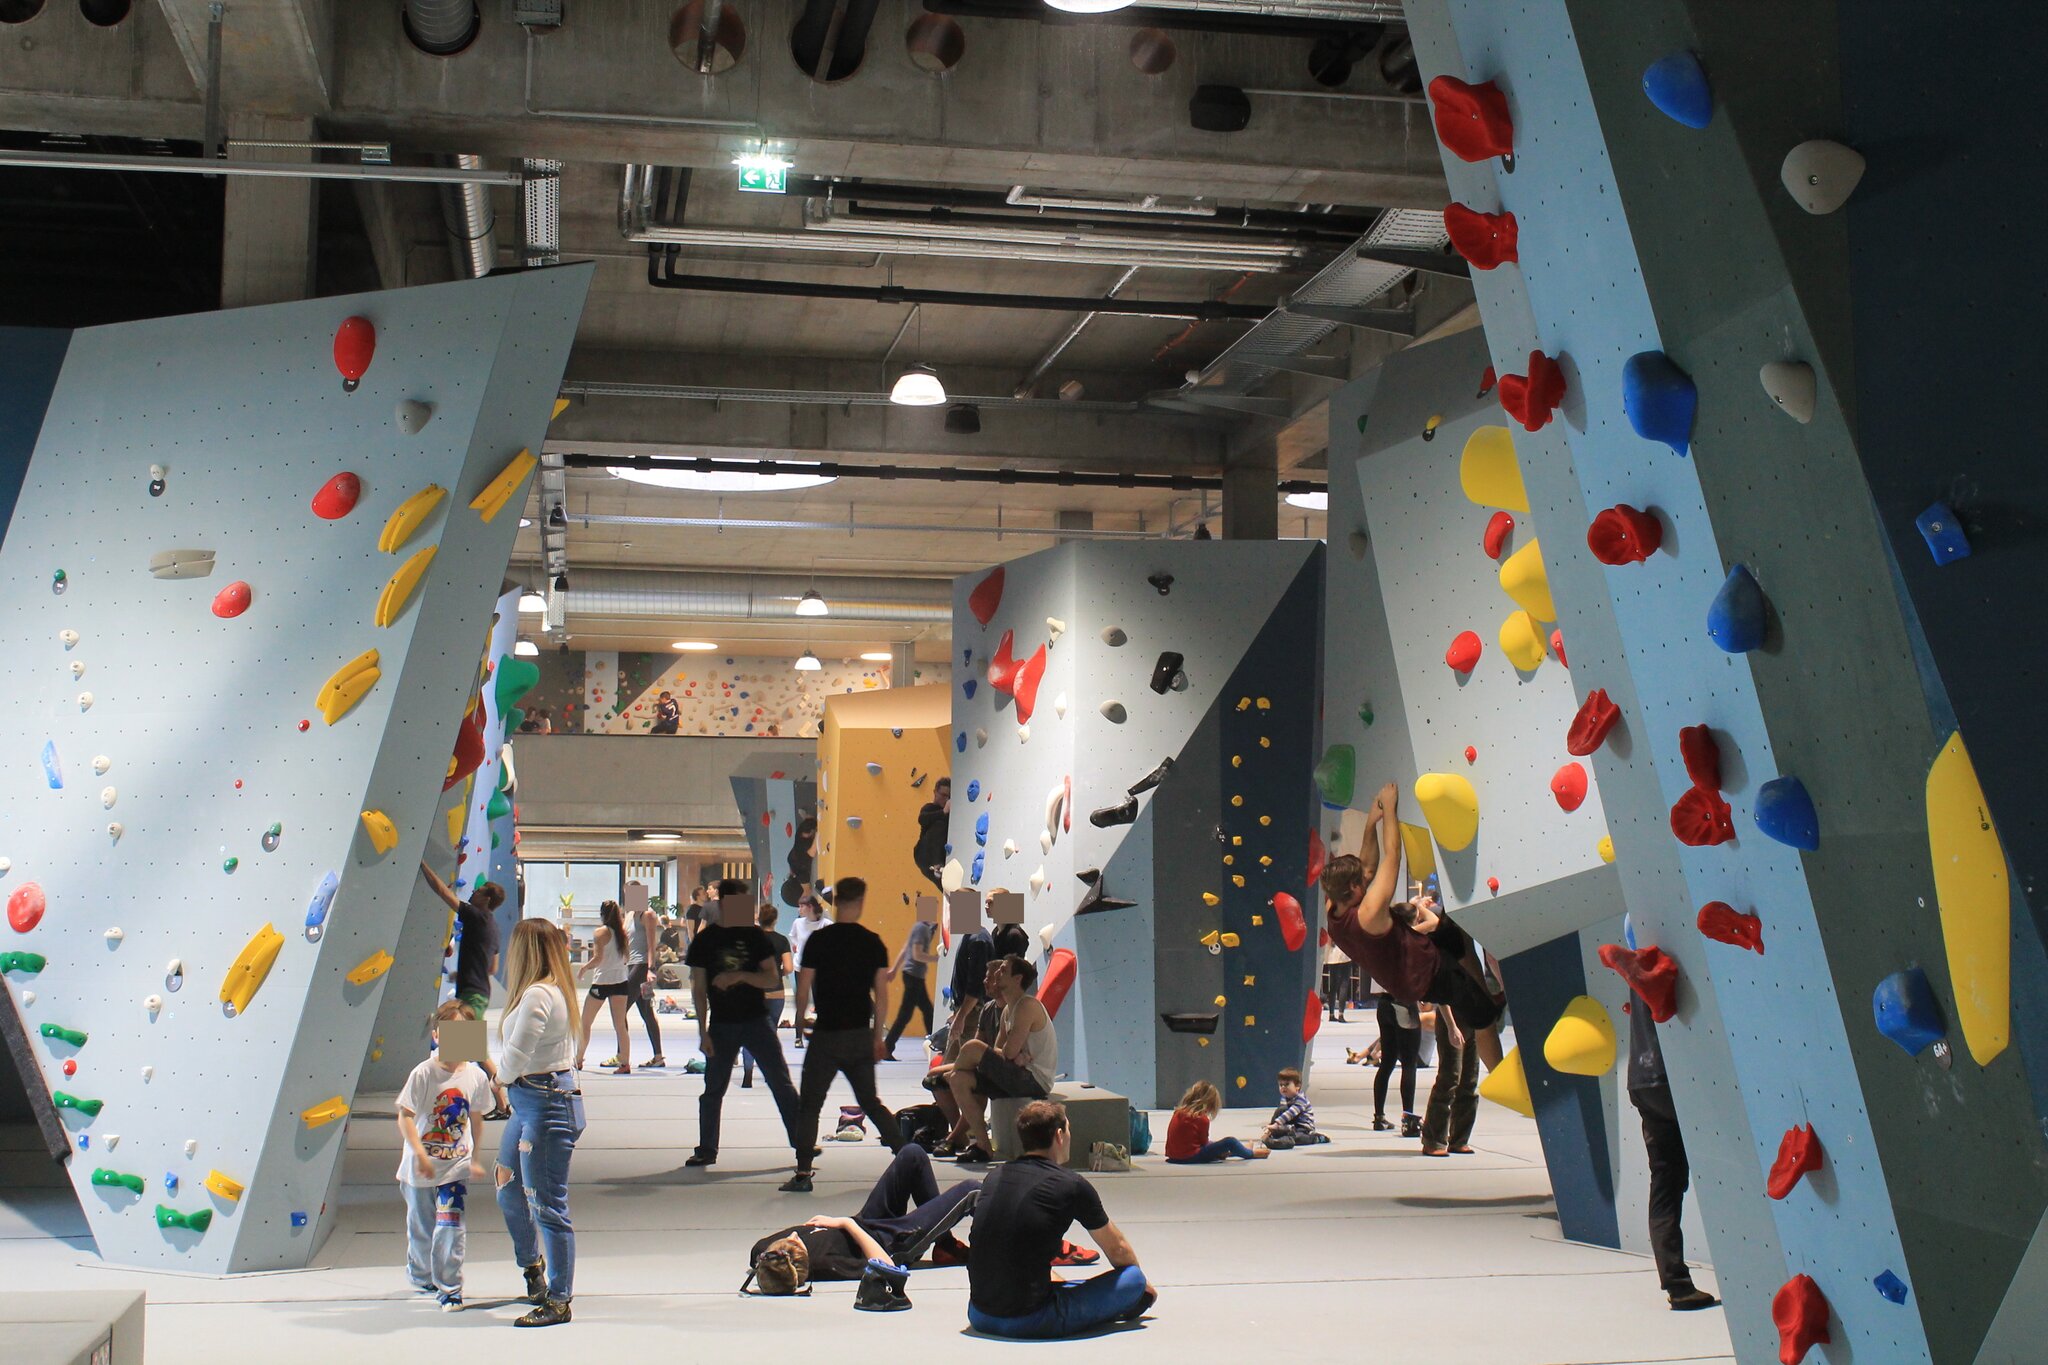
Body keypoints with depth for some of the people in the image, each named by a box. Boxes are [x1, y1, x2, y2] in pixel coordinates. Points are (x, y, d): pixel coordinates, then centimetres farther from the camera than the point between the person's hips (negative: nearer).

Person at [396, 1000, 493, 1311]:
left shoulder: (476, 1076, -3)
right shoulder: (423, 1073, -13)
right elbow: (405, 1116, -15)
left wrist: (476, 1159, 16)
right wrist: (419, 1153, -24)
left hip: (457, 1165, 1)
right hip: (421, 1166, -1)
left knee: (451, 1225, -9)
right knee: (421, 1225, 14)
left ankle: (449, 1288, -1)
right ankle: (421, 1275, 39)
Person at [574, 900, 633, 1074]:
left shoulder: (602, 932, -10)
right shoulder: (622, 932, 5)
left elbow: (598, 958, -16)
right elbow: (626, 958, 9)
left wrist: (585, 967, 0)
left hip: (601, 982, -5)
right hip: (620, 981, 5)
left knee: (585, 1023, 12)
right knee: (620, 1025, 3)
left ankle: (578, 1060, 20)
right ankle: (625, 1063, -5)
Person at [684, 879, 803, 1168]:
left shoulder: (754, 935, 3)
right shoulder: (704, 940, 2)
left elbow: (773, 979, -2)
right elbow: (699, 989, 2)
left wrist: (740, 975, -19)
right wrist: (703, 1032, -4)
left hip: (757, 1020, 0)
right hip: (722, 1024, 0)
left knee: (782, 1083, -4)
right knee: (713, 1089, 6)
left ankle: (802, 1144, 0)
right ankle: (706, 1149, 19)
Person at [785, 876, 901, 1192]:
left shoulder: (818, 940, -8)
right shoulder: (873, 943, 0)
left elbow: (803, 990, -8)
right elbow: (881, 996, 2)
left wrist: (800, 1021, 9)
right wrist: (877, 1035, 13)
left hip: (826, 1035, -3)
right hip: (861, 1035, 3)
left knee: (809, 1105, 4)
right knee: (871, 1101, 17)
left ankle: (803, 1174, -2)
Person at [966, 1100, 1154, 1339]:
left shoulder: (995, 1177, 11)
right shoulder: (1072, 1185, -6)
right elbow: (1117, 1250, 11)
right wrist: (1140, 1283, 32)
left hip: (979, 1318, 6)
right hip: (1031, 1323, -6)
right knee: (1133, 1278, 4)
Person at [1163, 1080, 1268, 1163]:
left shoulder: (1179, 1112, 7)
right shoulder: (1201, 1119, -14)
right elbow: (1204, 1142, -3)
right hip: (1190, 1157, -8)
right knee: (1230, 1142, -1)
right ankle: (1251, 1153, 25)